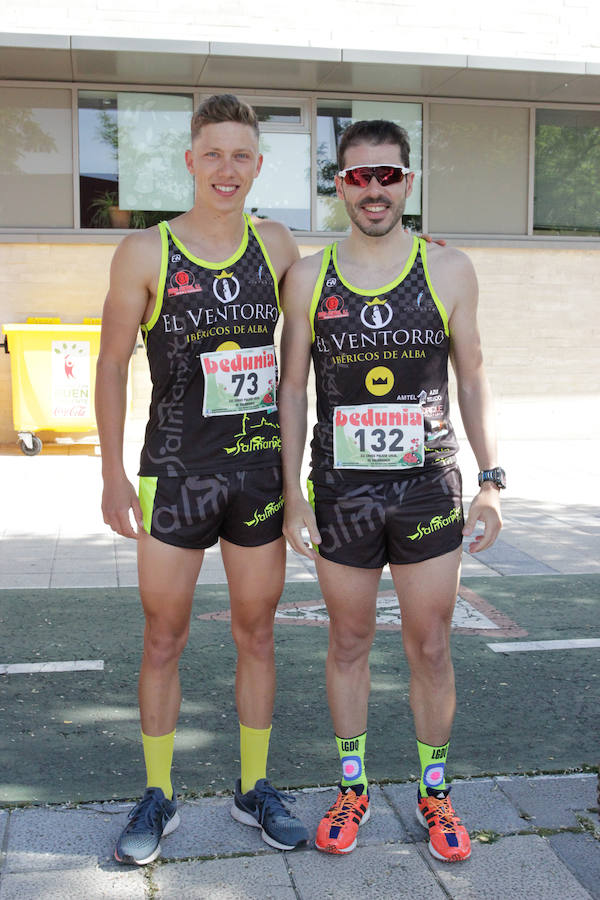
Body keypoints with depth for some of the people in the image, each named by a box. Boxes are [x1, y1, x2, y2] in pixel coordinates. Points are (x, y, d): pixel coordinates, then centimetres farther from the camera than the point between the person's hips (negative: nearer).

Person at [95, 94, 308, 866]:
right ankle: (157, 798, 25)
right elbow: (111, 366, 0)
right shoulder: (145, 253, -5)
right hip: (175, 476, -2)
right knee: (163, 641, 7)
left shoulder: (277, 247, 4)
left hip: (261, 473, 3)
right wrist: (113, 475, -3)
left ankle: (255, 790, 28)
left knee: (257, 635, 12)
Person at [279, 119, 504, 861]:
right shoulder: (308, 278, 0)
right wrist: (292, 495, -1)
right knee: (348, 644, 13)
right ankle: (353, 787, 31)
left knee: (430, 650, 9)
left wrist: (491, 482, -1)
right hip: (342, 493, 1)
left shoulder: (449, 272, 0)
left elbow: (472, 381, 5)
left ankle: (434, 792, 29)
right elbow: (291, 389, 3)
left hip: (429, 491, 0)